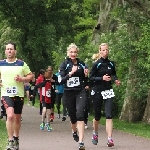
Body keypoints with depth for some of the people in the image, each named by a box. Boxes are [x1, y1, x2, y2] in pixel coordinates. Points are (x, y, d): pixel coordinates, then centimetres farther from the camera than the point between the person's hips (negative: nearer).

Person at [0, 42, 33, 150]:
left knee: (17, 118, 12)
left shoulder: (22, 64, 1)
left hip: (19, 94, 1)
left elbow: (30, 76, 6)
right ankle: (10, 141, -16)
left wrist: (22, 79, -13)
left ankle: (16, 139, 32)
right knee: (10, 116, -20)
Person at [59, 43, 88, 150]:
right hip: (69, 93, 0)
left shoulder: (81, 64, 5)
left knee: (80, 114, -19)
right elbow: (61, 80, -9)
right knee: (72, 115, 14)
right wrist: (71, 73, -19)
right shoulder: (64, 64, -1)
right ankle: (74, 131, 48)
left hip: (80, 92, 0)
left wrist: (86, 75, -6)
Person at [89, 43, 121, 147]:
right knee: (97, 116, 11)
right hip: (97, 91, -2)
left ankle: (110, 139, -17)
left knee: (109, 115, -11)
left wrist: (116, 80, 0)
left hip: (108, 91, 2)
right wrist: (102, 78, -21)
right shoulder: (96, 64, -6)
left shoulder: (111, 64, 5)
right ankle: (95, 133, 39)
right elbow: (91, 78, -9)